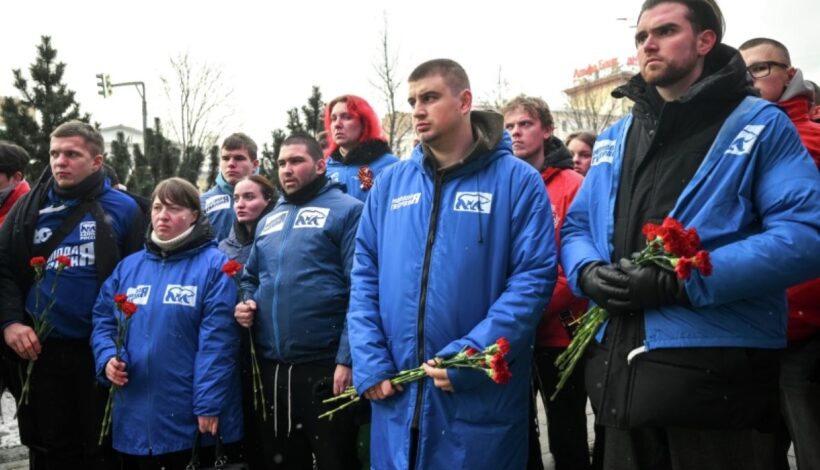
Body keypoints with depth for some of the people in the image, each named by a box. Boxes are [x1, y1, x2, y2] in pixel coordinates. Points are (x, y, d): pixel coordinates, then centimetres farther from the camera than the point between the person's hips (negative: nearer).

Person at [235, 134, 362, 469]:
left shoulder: (347, 210, -5)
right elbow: (251, 278, 27)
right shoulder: (268, 221, 17)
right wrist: (246, 304, 5)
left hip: (325, 365, -6)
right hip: (271, 366, 7)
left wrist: (347, 358, -18)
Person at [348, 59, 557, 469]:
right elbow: (365, 276, 8)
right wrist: (369, 361, -4)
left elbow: (534, 277, -10)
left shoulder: (517, 180, -4)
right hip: (396, 393, 4)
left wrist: (471, 355, -19)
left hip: (480, 394, -3)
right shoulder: (390, 183, 9)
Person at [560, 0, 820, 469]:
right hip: (622, 369, 6)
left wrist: (683, 282, -21)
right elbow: (576, 227, 18)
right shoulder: (614, 138, 16)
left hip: (716, 371, -5)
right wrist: (588, 272, -6)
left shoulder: (760, 125, -2)